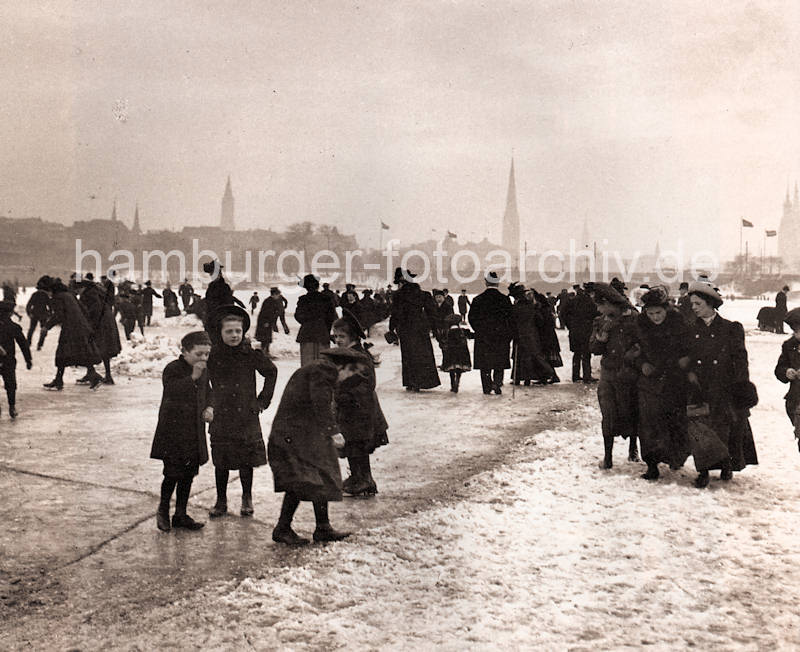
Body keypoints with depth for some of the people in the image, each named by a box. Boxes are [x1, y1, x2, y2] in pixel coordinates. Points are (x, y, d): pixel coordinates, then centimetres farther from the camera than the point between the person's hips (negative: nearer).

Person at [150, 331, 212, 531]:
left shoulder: (204, 372, 8)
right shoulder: (172, 369, -13)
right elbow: (172, 392, -30)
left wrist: (208, 408, 5)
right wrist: (193, 377, -36)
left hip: (194, 432, 6)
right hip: (173, 430, -6)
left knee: (188, 475, 11)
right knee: (173, 474, -3)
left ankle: (181, 514, 23)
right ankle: (163, 511, 20)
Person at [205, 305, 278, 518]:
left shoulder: (251, 354, -5)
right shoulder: (213, 355, -4)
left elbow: (271, 372, 10)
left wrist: (263, 400, 7)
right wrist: (206, 406, 1)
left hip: (246, 415, 0)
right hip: (220, 416, 0)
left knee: (246, 460, 7)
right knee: (221, 462, 7)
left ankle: (247, 499, 25)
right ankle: (221, 501, 23)